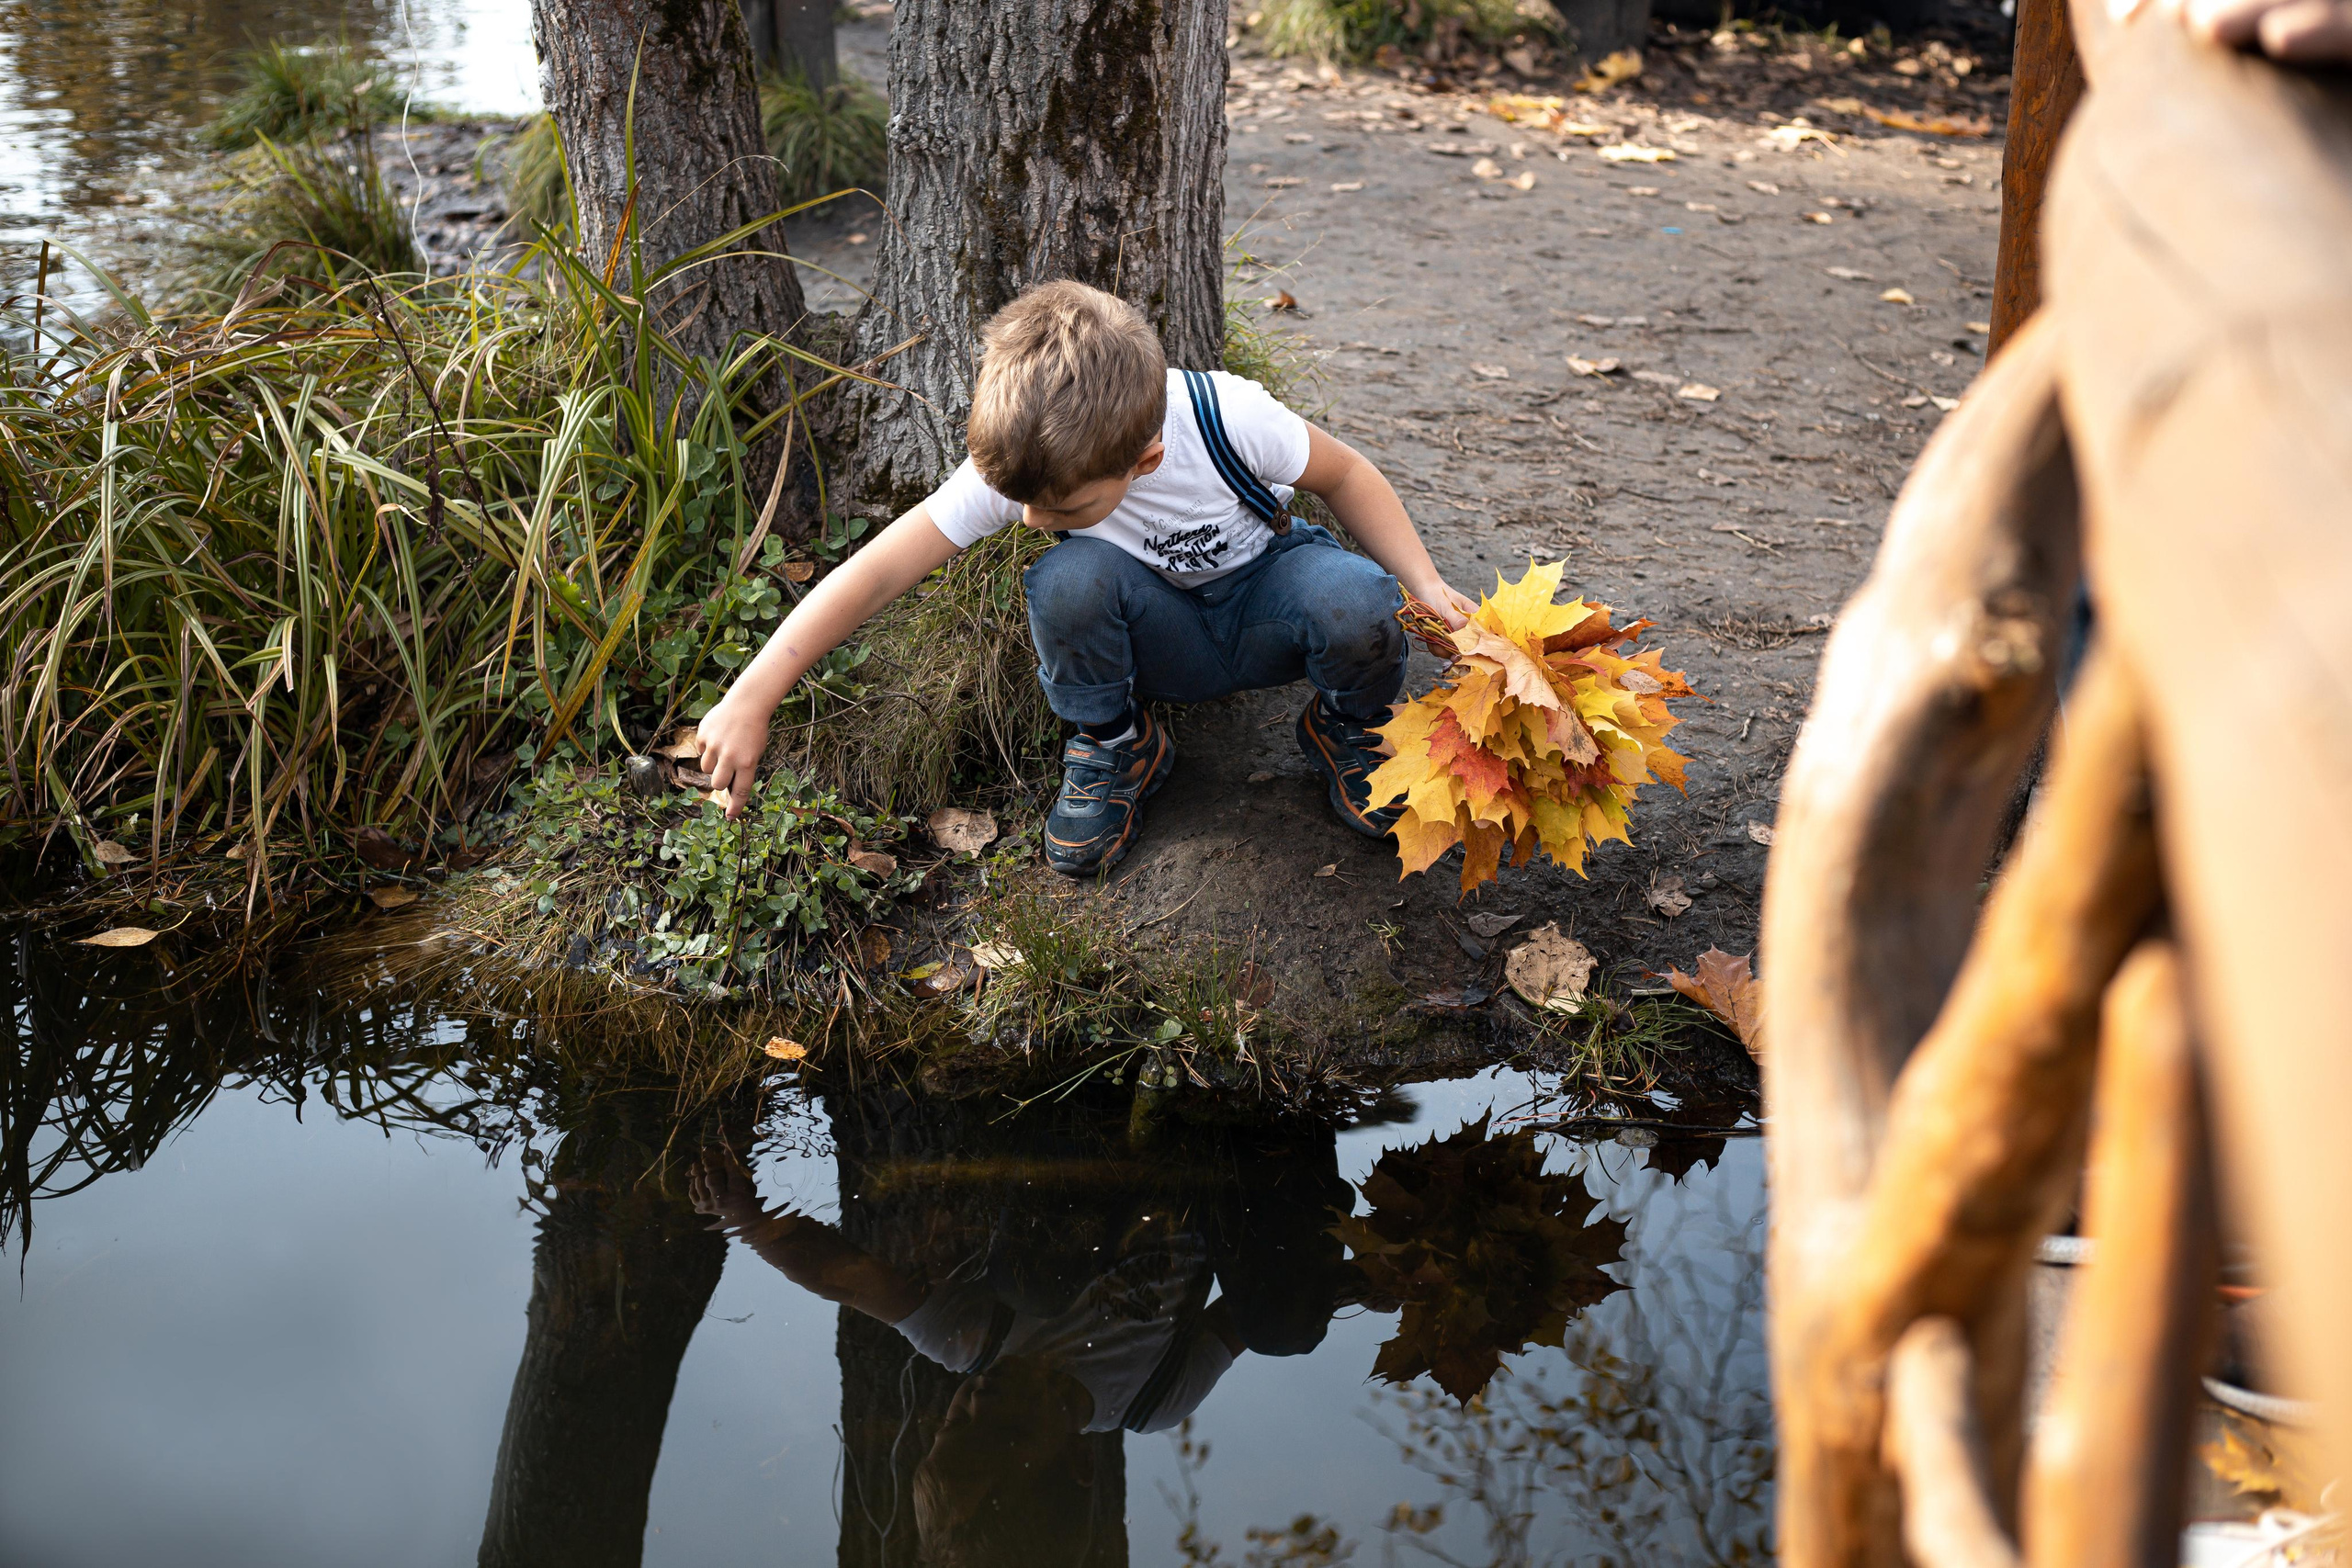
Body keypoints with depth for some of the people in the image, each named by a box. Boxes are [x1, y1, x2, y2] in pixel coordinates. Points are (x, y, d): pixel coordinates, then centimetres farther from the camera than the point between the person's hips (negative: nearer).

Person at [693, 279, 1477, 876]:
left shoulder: (1231, 419, -31)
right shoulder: (1014, 465, -28)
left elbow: (1344, 474, -11)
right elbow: (879, 572, -28)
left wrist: (1425, 585, -21)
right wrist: (750, 700, -33)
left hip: (1262, 603, 0)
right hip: (1160, 637, 1)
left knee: (1357, 603, -36)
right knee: (1068, 579, -35)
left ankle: (1348, 728, 2)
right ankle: (1117, 749, -4)